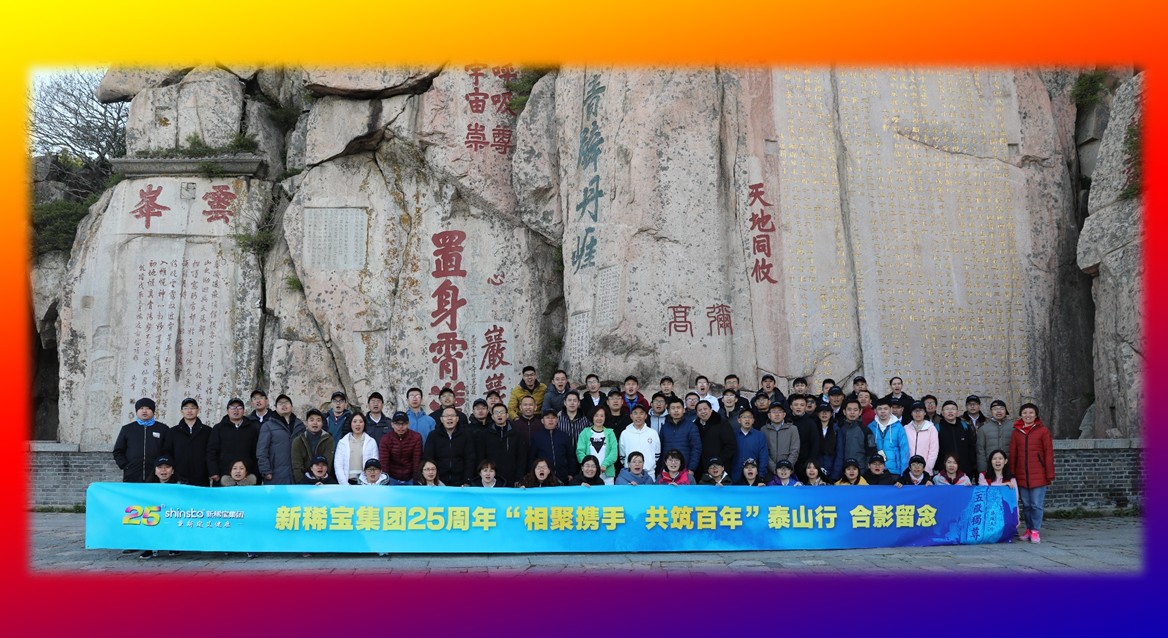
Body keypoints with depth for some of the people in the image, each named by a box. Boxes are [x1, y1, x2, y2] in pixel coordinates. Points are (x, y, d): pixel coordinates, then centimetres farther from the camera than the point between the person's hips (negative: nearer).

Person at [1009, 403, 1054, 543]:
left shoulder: (1043, 430, 0)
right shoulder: (1016, 432, 9)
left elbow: (1049, 453, -1)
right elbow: (1012, 454, 10)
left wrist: (1050, 474, -5)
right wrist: (1011, 474, 6)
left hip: (1038, 475, -3)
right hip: (1021, 476, 3)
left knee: (1036, 505, -1)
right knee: (1026, 505, 9)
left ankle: (1035, 531, 9)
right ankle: (1029, 529, 22)